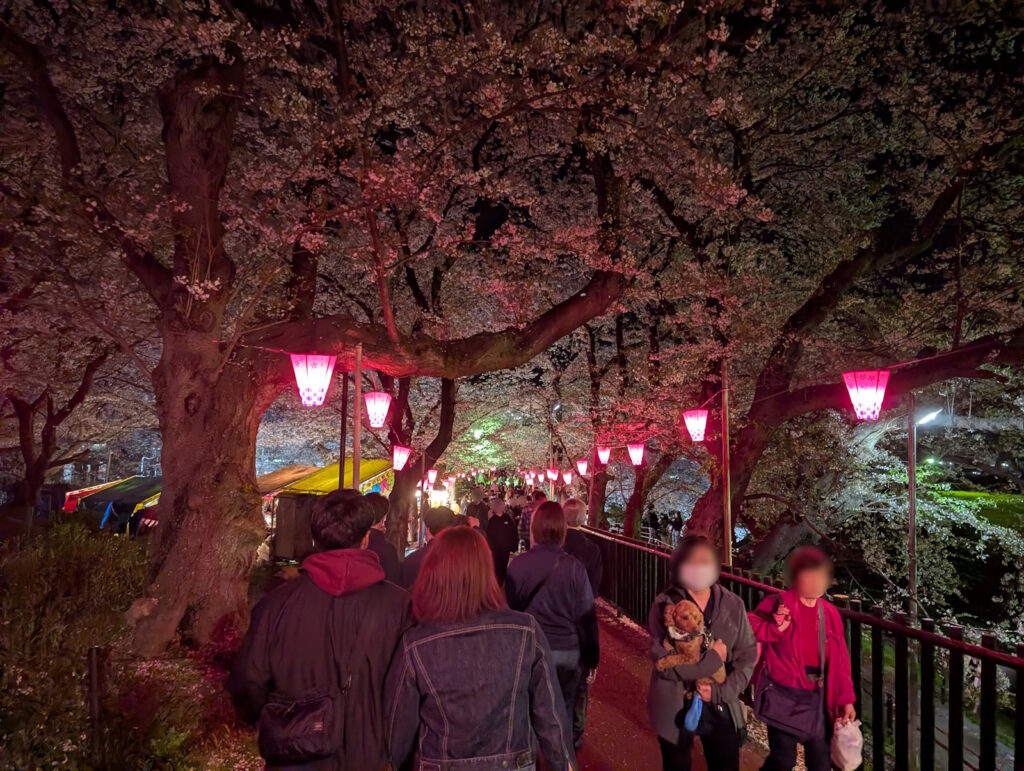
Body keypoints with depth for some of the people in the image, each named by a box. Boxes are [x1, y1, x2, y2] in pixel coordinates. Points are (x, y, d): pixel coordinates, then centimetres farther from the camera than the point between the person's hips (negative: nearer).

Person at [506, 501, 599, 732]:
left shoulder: (517, 564, -10)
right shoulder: (575, 567, -12)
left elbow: (508, 609, -1)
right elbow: (586, 616, -6)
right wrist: (592, 657, 5)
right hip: (567, 653, 0)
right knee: (562, 714, 15)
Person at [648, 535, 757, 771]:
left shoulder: (733, 605, -5)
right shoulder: (665, 606, -14)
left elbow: (747, 657, -5)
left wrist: (720, 691, -17)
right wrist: (713, 659, -20)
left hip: (721, 707, 2)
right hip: (675, 708, -2)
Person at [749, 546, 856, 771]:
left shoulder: (830, 613, 2)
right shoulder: (778, 604, -12)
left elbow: (840, 660, 5)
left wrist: (846, 699, 1)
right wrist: (775, 628, -28)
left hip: (817, 697, 5)